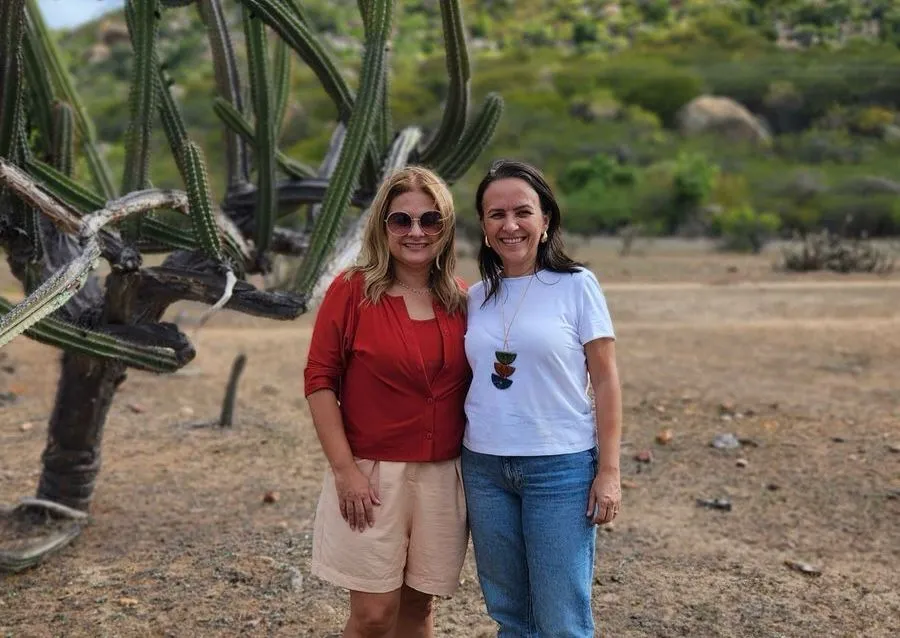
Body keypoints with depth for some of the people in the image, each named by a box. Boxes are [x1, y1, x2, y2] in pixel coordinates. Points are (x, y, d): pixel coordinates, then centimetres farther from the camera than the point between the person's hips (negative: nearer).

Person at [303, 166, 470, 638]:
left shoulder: (463, 300, 5)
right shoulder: (351, 291, -7)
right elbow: (319, 381, -7)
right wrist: (344, 469, -13)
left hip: (443, 476, 4)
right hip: (372, 474, -3)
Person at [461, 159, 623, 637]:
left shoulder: (577, 285, -5)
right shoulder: (476, 297, 7)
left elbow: (605, 381, -4)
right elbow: (470, 381, 13)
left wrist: (608, 471, -8)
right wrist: (462, 463, 10)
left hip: (561, 467, -4)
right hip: (484, 467, 4)